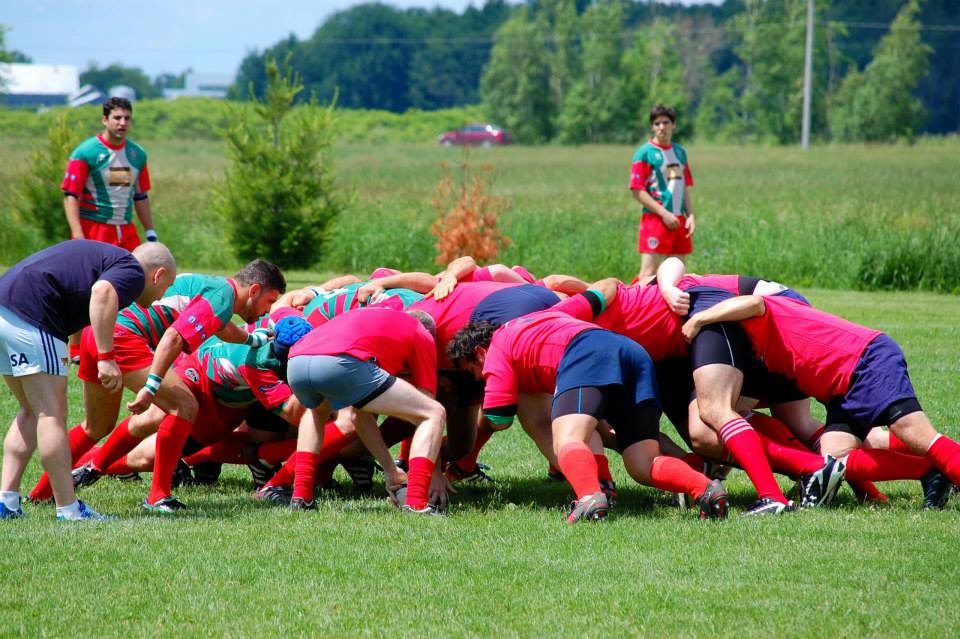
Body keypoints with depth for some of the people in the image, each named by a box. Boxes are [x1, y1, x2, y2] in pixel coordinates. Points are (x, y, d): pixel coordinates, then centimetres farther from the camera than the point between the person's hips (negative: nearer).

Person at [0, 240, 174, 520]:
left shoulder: (111, 256, 27)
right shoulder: (133, 272, -1)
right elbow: (103, 292, -22)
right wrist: (106, 357, -24)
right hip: (30, 316, -9)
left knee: (33, 413, 18)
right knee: (52, 414, -7)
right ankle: (68, 510, -7)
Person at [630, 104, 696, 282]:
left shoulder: (680, 152, 15)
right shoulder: (645, 153, -4)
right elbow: (637, 191, -8)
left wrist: (690, 215, 6)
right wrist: (664, 213, -14)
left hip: (679, 221, 6)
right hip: (655, 219, -6)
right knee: (648, 273, -13)